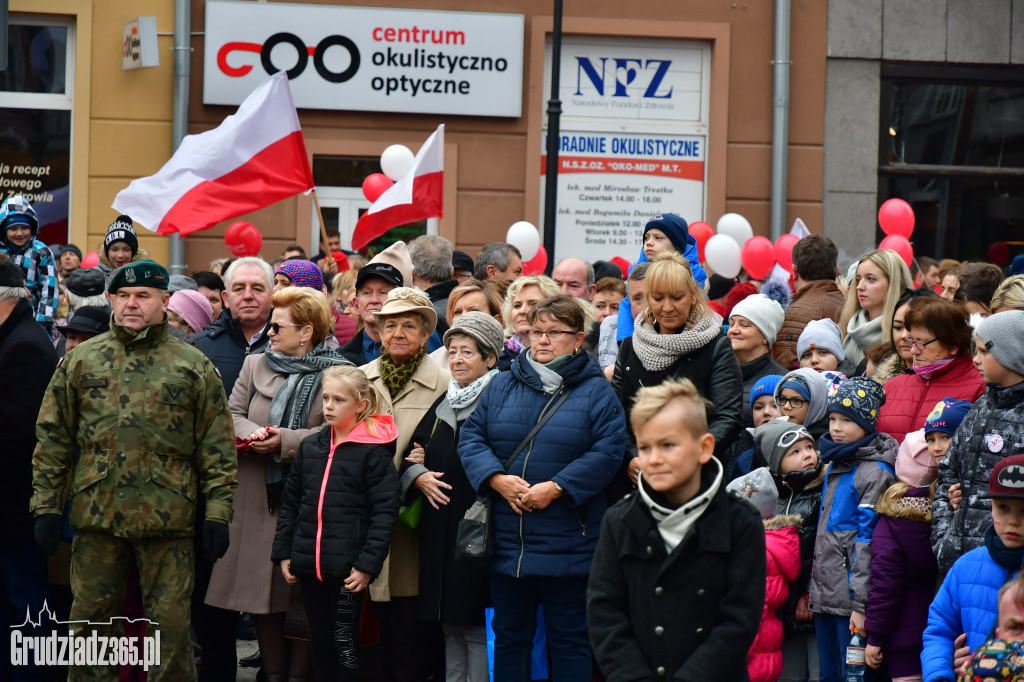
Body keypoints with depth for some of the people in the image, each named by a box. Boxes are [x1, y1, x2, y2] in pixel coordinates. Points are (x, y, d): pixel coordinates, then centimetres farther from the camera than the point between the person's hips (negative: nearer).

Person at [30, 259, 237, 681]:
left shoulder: (194, 366, 4)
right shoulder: (81, 361, 8)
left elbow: (217, 448, 3)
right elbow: (53, 438, 9)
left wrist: (217, 514, -3)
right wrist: (46, 505, 3)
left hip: (167, 519, -2)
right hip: (96, 515, 2)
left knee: (171, 626, 1)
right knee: (90, 619, 8)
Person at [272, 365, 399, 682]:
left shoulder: (373, 451, -6)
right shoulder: (310, 446, 11)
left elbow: (385, 511, -9)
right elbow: (290, 503, 17)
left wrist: (367, 564, -14)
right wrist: (283, 552, 11)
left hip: (347, 568, -6)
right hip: (309, 563, 6)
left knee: (345, 642, 0)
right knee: (320, 641, 11)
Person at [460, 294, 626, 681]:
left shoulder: (596, 392, -1)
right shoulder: (502, 385, 9)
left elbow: (607, 453, -11)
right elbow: (472, 436, 4)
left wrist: (556, 488, -19)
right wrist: (497, 479, -13)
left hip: (567, 544, -4)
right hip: (507, 543, 4)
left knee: (568, 639, 4)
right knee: (509, 635, 12)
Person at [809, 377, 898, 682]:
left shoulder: (874, 471, -11)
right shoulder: (834, 464, 15)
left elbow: (869, 540, -15)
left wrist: (860, 604, -17)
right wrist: (812, 590, 18)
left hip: (850, 594, -8)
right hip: (824, 593, 8)